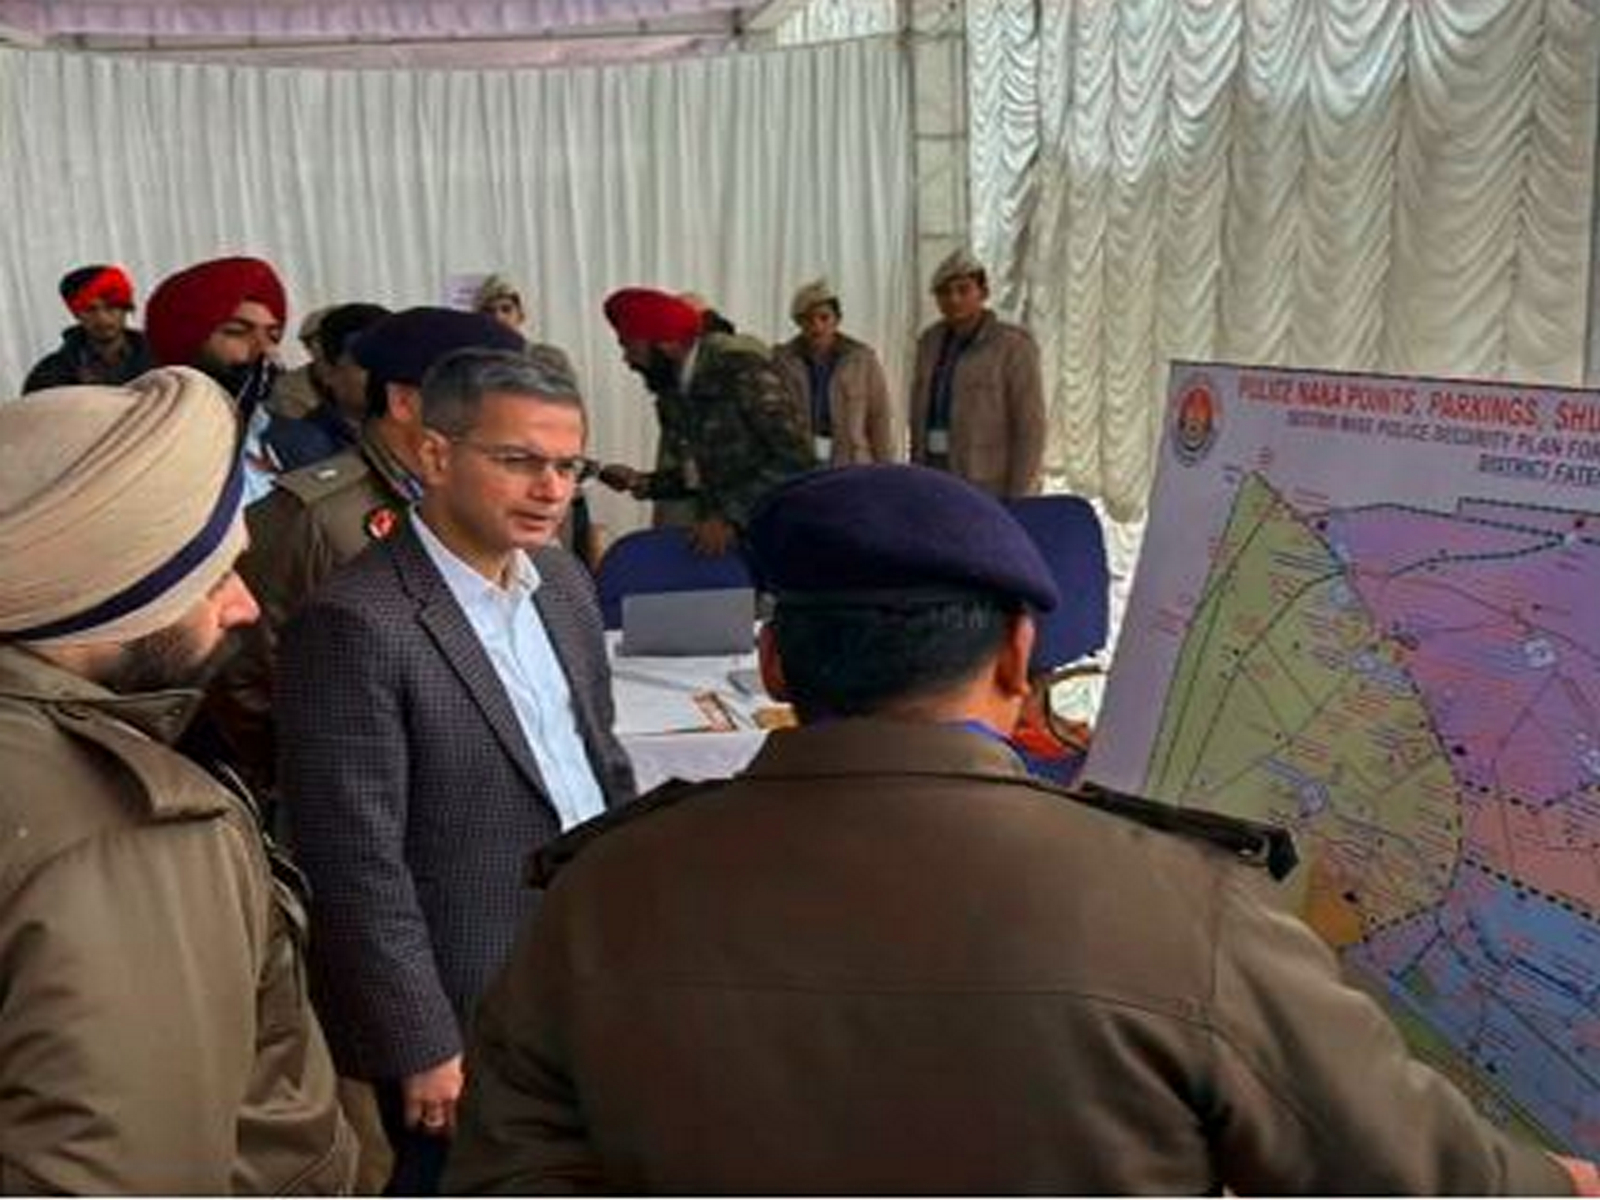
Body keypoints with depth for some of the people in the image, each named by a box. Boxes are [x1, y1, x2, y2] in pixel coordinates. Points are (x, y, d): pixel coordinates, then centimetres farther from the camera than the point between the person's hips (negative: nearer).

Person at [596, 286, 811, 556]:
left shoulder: (740, 369, -13)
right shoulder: (670, 391, 9)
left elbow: (794, 457, -19)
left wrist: (733, 515, -25)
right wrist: (643, 483, 1)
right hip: (715, 533, 6)